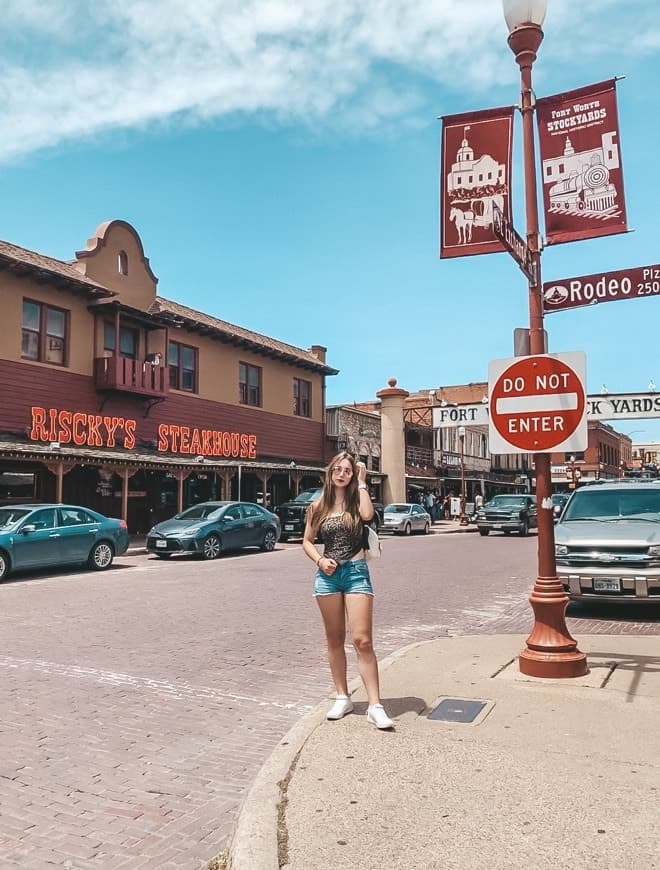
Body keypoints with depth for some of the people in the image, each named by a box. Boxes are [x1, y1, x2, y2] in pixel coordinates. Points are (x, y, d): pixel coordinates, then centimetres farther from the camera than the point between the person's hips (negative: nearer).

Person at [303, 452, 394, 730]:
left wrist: (362, 483, -11)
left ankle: (375, 706, -3)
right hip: (328, 574, 3)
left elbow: (367, 514, -22)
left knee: (362, 640, -9)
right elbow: (307, 541, 12)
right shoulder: (318, 506, 7)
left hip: (356, 573, -3)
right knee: (335, 639, 11)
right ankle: (342, 698, 25)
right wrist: (319, 560, -7)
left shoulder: (356, 501, 2)